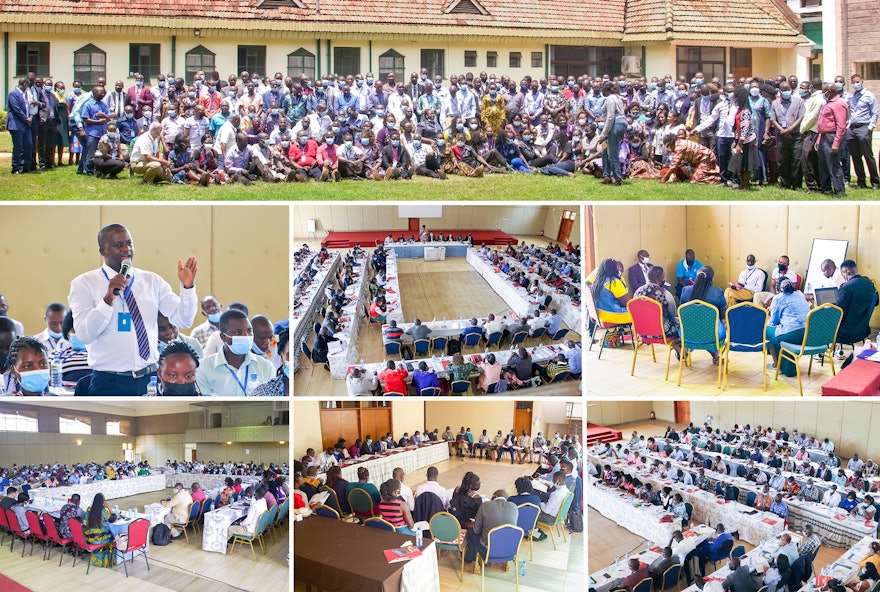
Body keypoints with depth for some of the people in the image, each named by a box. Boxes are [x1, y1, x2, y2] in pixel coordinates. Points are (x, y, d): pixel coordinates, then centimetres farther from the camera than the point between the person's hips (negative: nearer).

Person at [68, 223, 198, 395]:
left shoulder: (152, 281, 9)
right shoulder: (84, 284, 0)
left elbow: (183, 320, 2)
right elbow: (84, 335, -12)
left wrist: (187, 287, -13)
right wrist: (108, 299, -24)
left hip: (150, 380, 3)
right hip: (109, 382, -3)